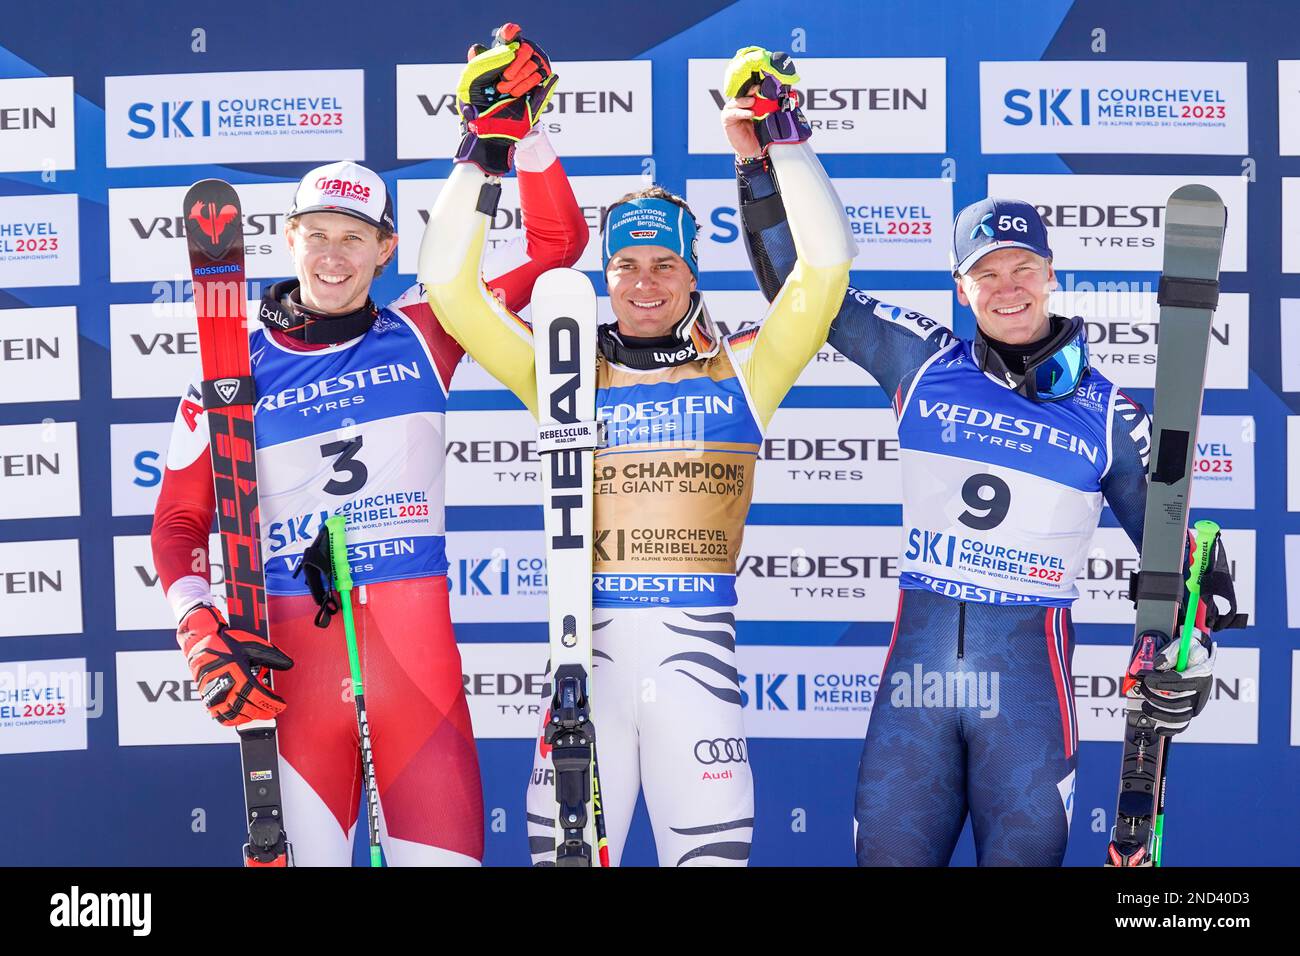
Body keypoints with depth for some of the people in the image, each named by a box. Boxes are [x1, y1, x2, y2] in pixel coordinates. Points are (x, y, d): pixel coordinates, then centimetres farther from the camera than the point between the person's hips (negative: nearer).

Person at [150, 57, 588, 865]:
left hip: (420, 655, 0)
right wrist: (202, 632, -4)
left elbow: (556, 241, 8)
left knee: (445, 854, -3)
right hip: (294, 664, 0)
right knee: (301, 854, -1)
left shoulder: (421, 336, 7)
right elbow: (180, 520, 10)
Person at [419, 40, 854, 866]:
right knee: (563, 847, 0)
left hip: (698, 650, 0)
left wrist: (781, 140, 2)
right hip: (590, 645, 1)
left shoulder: (737, 373, 10)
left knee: (713, 850, -1)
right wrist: (485, 158, 2)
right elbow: (450, 286, 8)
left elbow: (826, 268, 4)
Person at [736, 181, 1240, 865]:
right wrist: (765, 170, 2)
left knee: (1023, 853, 2)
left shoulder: (1107, 415, 4)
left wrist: (1188, 650, -2)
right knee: (889, 853, 5)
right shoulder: (925, 363, 5)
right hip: (918, 655, 1)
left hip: (1030, 667, -1)